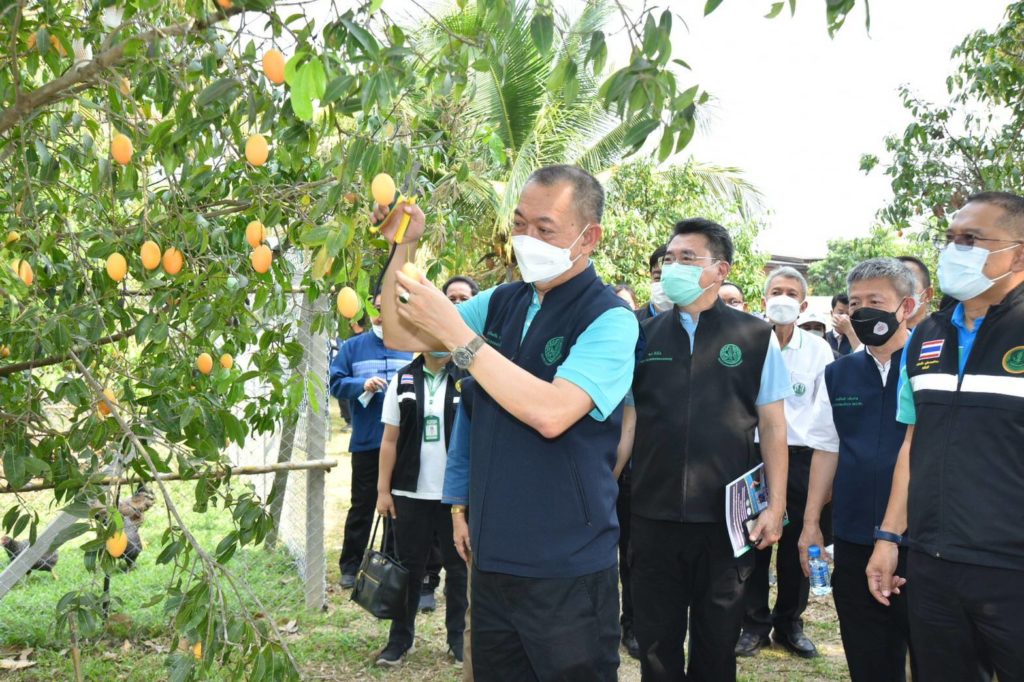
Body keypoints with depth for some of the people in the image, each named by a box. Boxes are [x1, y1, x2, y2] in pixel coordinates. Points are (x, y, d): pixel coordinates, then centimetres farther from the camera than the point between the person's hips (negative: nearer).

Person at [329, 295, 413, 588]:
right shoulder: (353, 347, 4)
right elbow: (336, 383, 0)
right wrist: (362, 385, -17)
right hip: (366, 440, -1)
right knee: (362, 505, 5)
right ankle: (350, 566, 15)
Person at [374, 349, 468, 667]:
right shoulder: (403, 380, 3)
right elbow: (390, 440, 5)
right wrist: (383, 489, 2)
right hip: (411, 493, 2)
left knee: (458, 567, 11)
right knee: (408, 567, 11)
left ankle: (458, 637, 26)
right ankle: (400, 639, 24)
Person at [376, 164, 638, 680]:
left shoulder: (610, 319, -13)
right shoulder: (502, 303, 7)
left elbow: (552, 413, -26)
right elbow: (402, 336, 10)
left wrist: (456, 333, -24)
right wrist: (402, 247, -4)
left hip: (566, 573, -6)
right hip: (492, 560, 6)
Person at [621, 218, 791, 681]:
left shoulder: (755, 337, -1)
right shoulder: (644, 337, 4)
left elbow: (772, 425, 1)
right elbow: (625, 422, 7)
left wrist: (776, 505, -4)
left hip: (726, 518, -1)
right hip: (653, 516, 2)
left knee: (716, 644, 13)